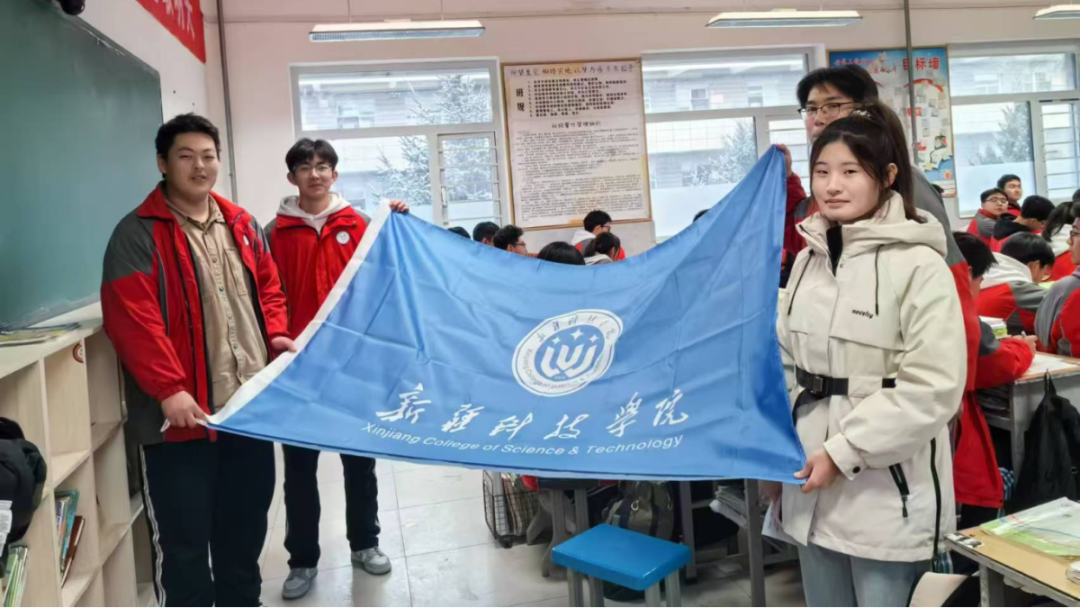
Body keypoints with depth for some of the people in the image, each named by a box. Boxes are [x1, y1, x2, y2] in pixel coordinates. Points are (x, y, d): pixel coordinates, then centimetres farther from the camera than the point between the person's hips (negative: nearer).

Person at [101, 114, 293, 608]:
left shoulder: (242, 225, 13)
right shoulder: (138, 233, -8)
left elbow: (269, 287, 20)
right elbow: (131, 319, -16)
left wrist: (277, 333, 1)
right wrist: (169, 389, -23)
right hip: (183, 414, -6)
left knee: (247, 529, 19)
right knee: (184, 540, 4)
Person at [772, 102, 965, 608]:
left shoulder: (918, 266, -13)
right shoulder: (809, 259, 8)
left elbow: (931, 388, -18)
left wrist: (843, 452, -18)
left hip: (887, 495, -6)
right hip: (813, 485, 6)